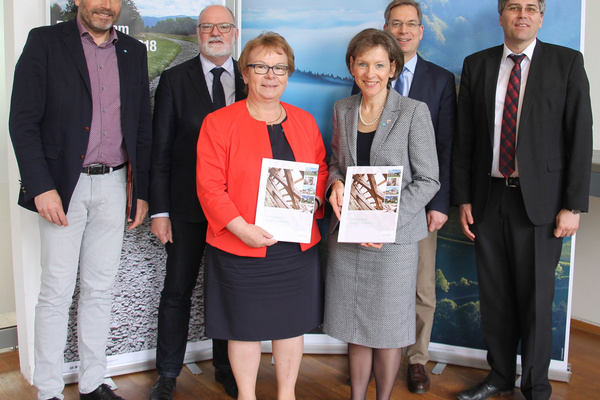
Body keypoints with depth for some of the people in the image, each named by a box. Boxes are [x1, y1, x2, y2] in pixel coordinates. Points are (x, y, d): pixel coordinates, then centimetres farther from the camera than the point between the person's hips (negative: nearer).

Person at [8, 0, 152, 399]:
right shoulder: (45, 42, -2)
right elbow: (23, 122, -6)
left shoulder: (134, 52, 11)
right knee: (56, 292, 1)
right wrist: (41, 186, -14)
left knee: (100, 289, 11)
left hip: (114, 184, 4)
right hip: (62, 186, -3)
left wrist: (141, 192, 9)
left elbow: (143, 128, 13)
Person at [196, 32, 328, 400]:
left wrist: (313, 202, -8)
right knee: (246, 327, 10)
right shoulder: (219, 123, -5)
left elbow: (321, 170, 13)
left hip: (297, 246, 4)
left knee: (292, 324, 14)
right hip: (240, 247, -3)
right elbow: (209, 186, -10)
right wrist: (242, 228, -20)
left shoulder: (304, 121, 9)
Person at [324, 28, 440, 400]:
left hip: (394, 237, -4)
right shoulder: (343, 109, 7)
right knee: (354, 323, 13)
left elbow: (428, 180, -8)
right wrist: (336, 183, -6)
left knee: (387, 326, 9)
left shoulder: (414, 112, -8)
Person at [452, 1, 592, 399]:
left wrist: (573, 205, -9)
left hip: (539, 201, -2)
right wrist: (464, 199, 4)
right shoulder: (476, 65, 8)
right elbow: (464, 138, 8)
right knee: (495, 296, 12)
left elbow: (580, 137, -4)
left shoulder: (567, 63, 0)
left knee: (536, 299, 5)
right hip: (488, 198, 3)